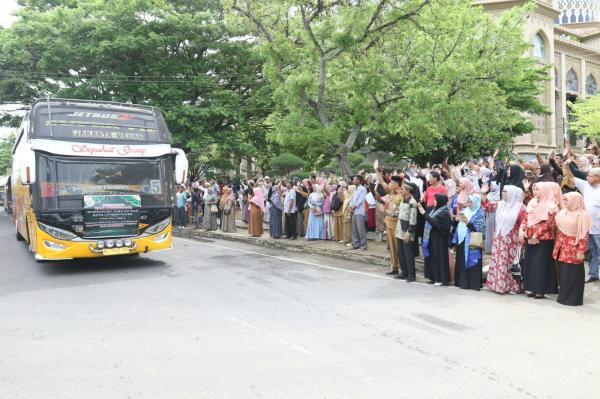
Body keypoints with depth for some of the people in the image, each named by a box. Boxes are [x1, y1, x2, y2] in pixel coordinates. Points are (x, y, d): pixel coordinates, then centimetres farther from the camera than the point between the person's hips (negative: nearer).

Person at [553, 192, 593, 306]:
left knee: (573, 274, 0)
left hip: (574, 249, -6)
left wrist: (581, 251, -17)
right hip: (563, 248, 6)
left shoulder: (582, 215, -11)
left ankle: (574, 298, 9)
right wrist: (557, 247, 11)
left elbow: (584, 235, -13)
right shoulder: (563, 213, 9)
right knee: (563, 273, 11)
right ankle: (564, 296, 22)